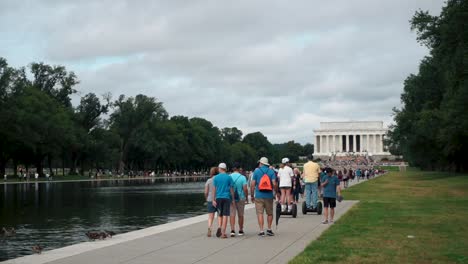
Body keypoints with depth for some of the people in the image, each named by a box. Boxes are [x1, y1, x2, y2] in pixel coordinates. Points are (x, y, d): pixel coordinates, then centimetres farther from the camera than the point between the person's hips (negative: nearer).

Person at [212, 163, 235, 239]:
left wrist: (213, 200, 2)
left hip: (218, 198, 2)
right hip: (227, 198, -2)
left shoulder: (216, 177, 3)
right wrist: (233, 199, 7)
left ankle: (220, 228, -1)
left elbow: (214, 189, 0)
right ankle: (223, 233, -7)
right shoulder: (229, 177, 0)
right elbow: (231, 189, -1)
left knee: (220, 215, 17)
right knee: (225, 215, -2)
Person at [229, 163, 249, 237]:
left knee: (232, 215, -1)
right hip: (241, 198, -1)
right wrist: (247, 197, 2)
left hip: (231, 198, 1)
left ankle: (232, 230, -16)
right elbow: (245, 189, -13)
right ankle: (240, 230, 21)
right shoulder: (242, 177, -8)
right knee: (240, 215, 12)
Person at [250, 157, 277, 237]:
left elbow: (252, 184, -2)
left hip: (259, 196, -1)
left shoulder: (256, 171, 1)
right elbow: (274, 184, -9)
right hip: (269, 196, 1)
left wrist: (252, 195, 5)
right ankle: (269, 229, 18)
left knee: (260, 213, 1)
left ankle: (261, 231, -4)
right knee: (269, 213, 15)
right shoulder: (271, 171, 2)